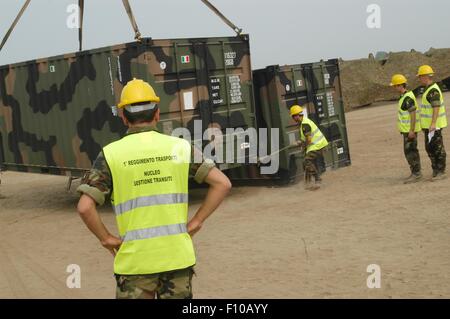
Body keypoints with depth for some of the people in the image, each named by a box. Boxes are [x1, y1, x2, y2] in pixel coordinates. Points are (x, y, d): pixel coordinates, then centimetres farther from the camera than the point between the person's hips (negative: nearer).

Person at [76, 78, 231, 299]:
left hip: (135, 260, -2)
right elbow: (222, 183, -1)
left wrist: (106, 239, -1)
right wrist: (196, 222, 2)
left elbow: (85, 207, -14)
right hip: (177, 256, 2)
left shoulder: (111, 154, -5)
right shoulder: (180, 147, 1)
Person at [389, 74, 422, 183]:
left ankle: (415, 173, -4)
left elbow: (413, 114, -23)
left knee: (409, 151, -8)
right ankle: (416, 173, 17)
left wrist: (411, 130, -24)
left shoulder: (407, 98, -20)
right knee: (412, 151, 12)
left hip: (409, 129, -10)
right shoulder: (406, 96, 12)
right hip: (408, 128, 10)